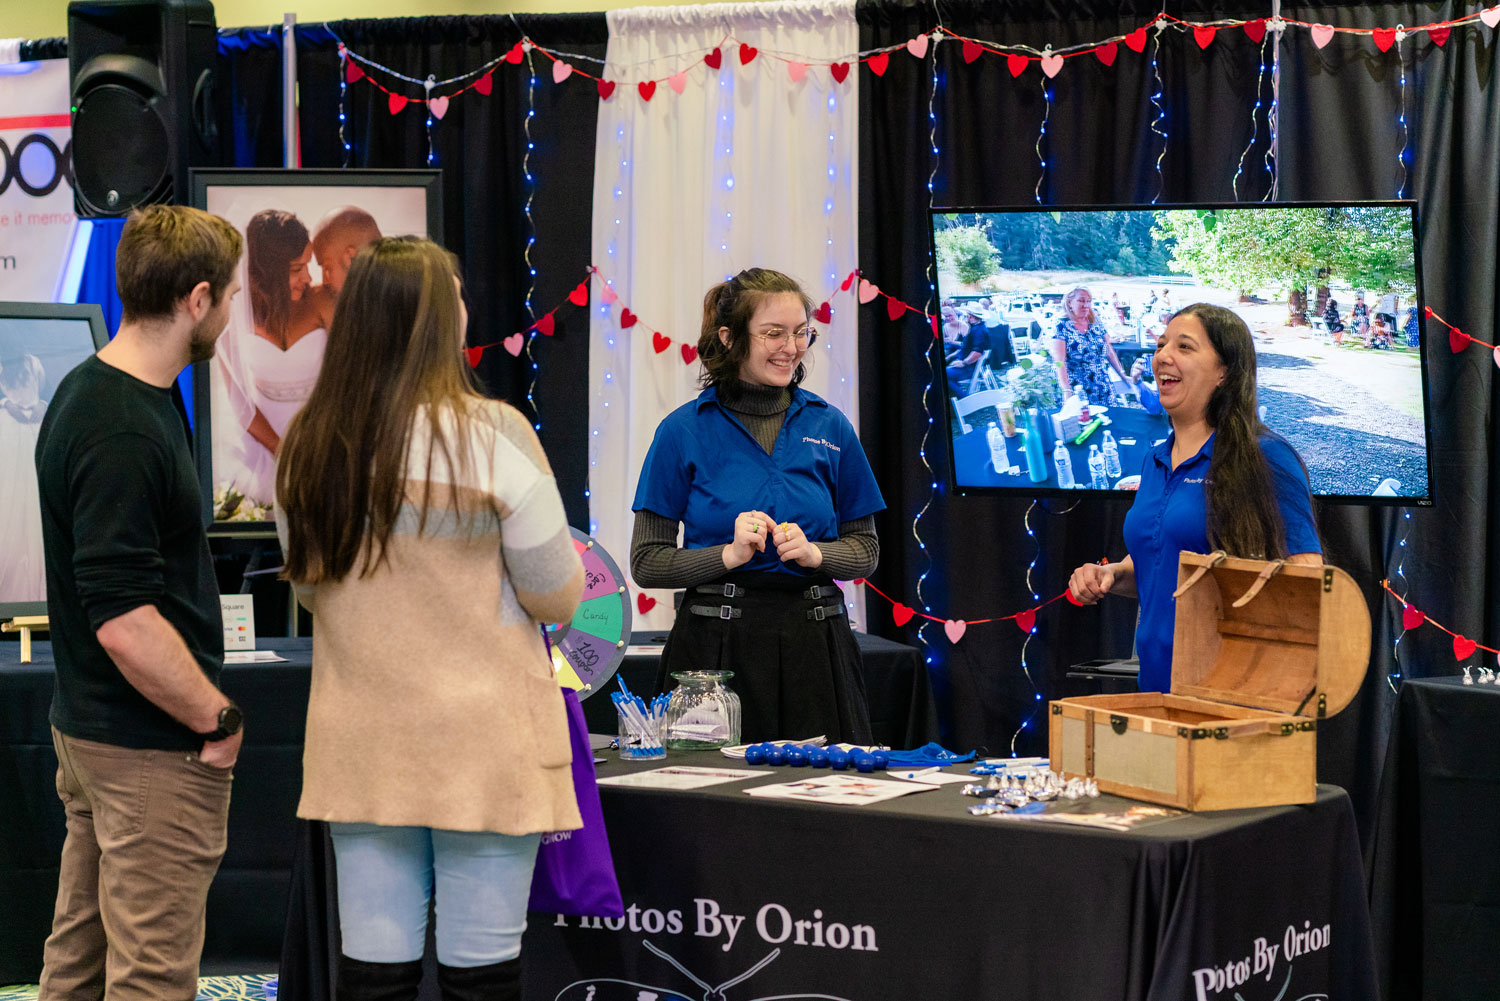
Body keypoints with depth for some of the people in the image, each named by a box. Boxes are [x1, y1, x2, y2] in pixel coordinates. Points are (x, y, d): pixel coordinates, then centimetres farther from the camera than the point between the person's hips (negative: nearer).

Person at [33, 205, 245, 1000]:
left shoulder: (87, 393, 8)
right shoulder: (123, 433, -24)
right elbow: (125, 624, -28)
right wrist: (218, 718, -15)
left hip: (88, 726, 10)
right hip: (152, 752, -10)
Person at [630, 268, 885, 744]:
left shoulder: (830, 427, 8)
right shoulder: (684, 432, 0)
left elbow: (865, 551, 12)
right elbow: (646, 563, 0)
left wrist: (813, 553, -8)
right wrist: (729, 555, -14)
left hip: (814, 646, 2)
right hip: (717, 646, -2)